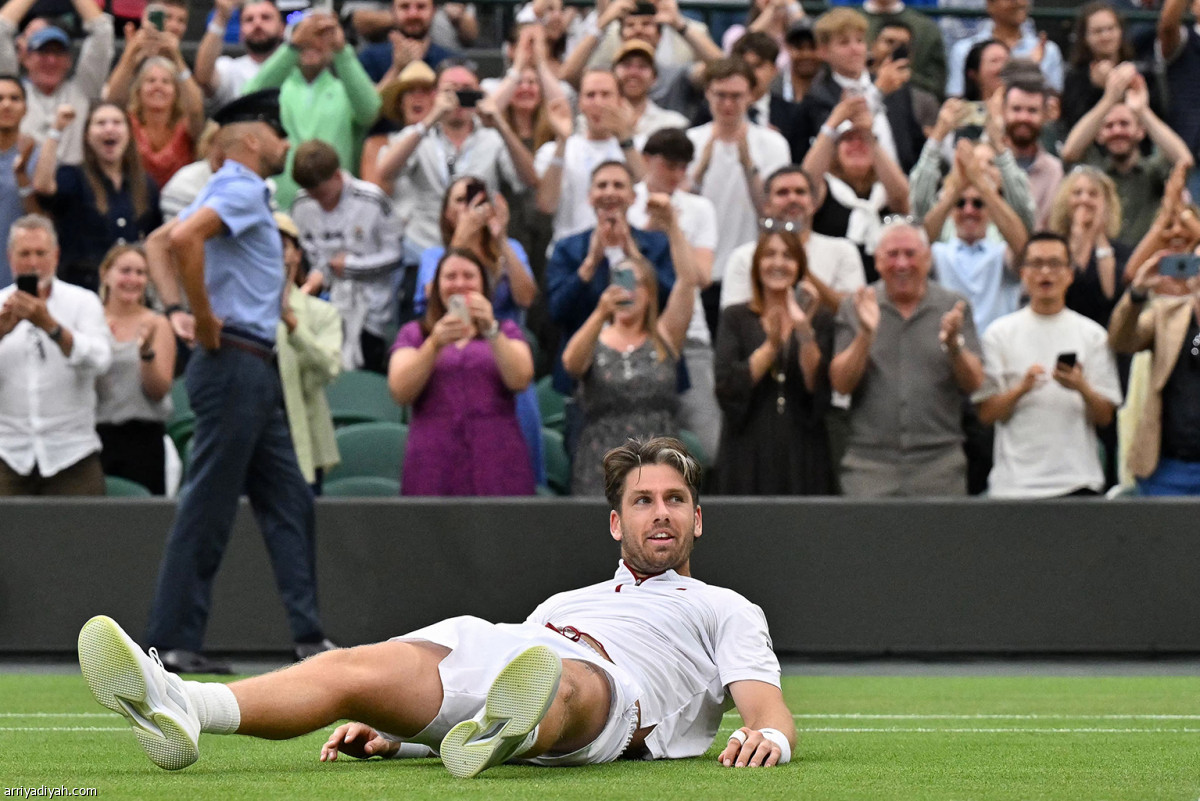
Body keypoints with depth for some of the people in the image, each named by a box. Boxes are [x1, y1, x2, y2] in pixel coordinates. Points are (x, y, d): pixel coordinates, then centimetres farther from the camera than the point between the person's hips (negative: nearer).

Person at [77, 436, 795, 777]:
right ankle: (180, 707, -53)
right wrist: (391, 731, 13)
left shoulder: (724, 610, 31)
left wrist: (769, 735, -13)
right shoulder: (564, 601, 44)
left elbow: (768, 708, 13)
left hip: (602, 688, -4)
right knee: (358, 668, -27)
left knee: (561, 681, -42)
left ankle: (513, 730, -79)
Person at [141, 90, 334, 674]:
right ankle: (173, 642, -6)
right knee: (207, 508, -8)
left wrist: (175, 310, 10)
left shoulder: (235, 192, 19)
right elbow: (182, 238, -29)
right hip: (234, 364, -10)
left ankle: (308, 636, 12)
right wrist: (203, 319, -21)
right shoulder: (241, 190, -11)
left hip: (256, 369, 10)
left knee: (288, 503, 10)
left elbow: (158, 243, 24)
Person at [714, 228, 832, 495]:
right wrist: (771, 345, -13)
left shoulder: (820, 319, 8)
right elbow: (727, 389, -5)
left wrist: (804, 329, -13)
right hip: (749, 452, 0)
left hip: (802, 452, 0)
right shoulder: (735, 318, 8)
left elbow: (819, 388, -4)